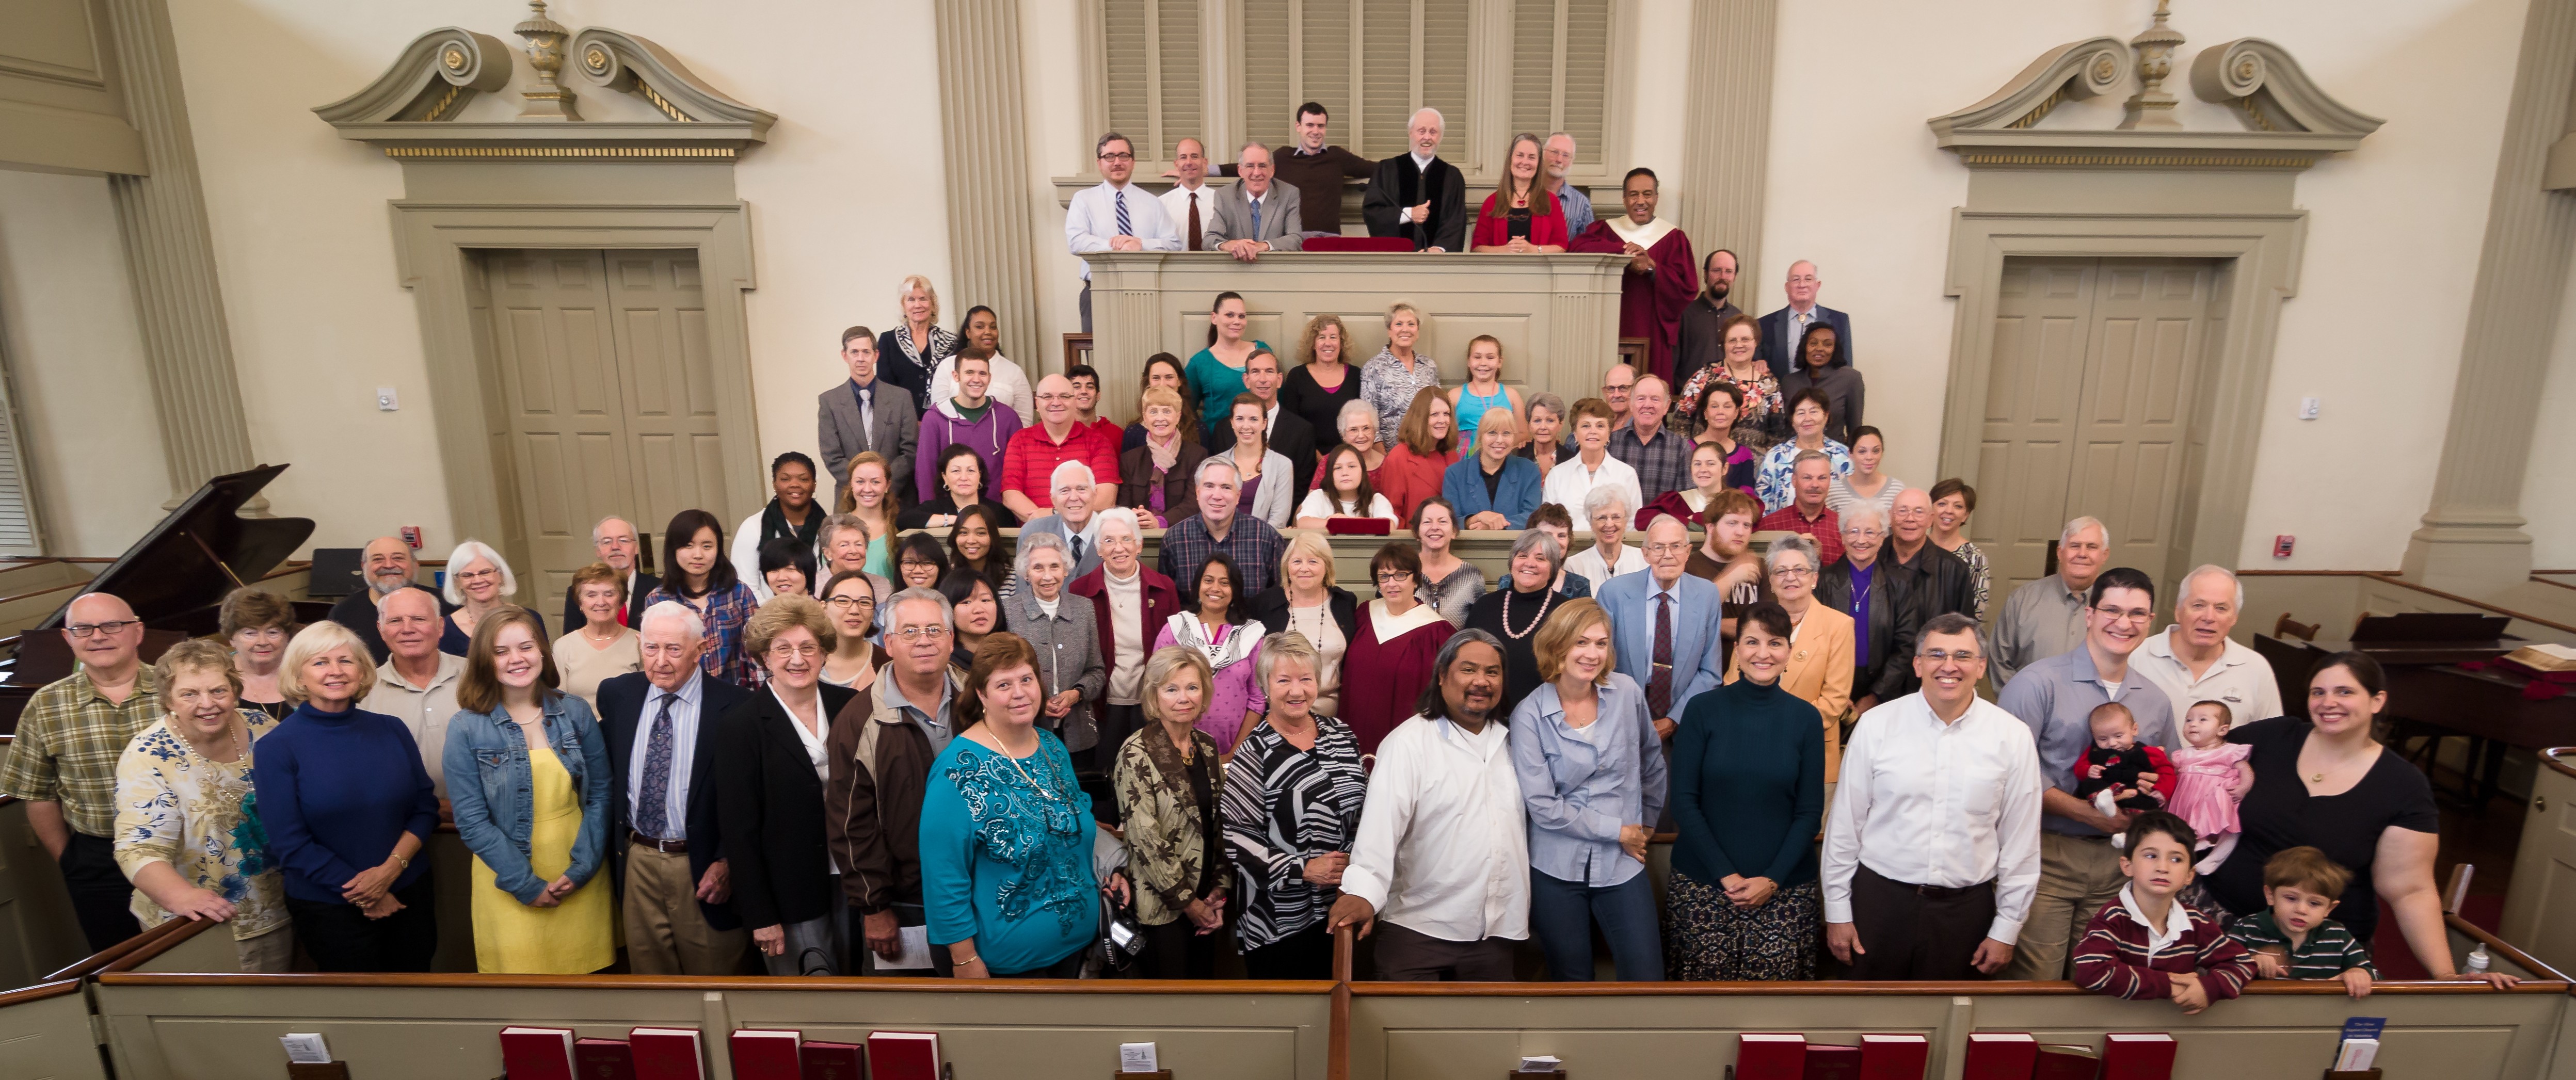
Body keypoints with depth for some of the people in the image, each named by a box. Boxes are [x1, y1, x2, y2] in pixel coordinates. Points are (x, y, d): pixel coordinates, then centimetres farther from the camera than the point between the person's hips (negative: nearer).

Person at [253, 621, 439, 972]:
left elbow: (426, 807, 2)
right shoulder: (278, 748, -9)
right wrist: (364, 895, -12)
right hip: (330, 911, -3)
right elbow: (289, 843, -10)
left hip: (410, 895, 3)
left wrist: (392, 867, -14)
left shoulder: (391, 730, 1)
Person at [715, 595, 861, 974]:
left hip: (853, 882, 3)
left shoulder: (849, 707, 1)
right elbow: (740, 829, -8)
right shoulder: (739, 725, -8)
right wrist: (760, 916, -10)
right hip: (790, 895, -3)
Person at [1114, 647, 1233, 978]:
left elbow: (1219, 824, 8)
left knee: (1205, 978, 16)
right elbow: (1145, 838, -18)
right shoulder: (1137, 754, -16)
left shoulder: (1207, 747, 3)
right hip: (1163, 902, -6)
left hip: (1205, 902, 6)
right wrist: (1186, 901, -13)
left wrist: (1219, 889, 0)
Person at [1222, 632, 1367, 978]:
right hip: (1279, 920, -5)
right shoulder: (1256, 751, -12)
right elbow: (1234, 835, -16)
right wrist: (1302, 869, -18)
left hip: (1339, 909, 5)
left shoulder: (1340, 733, 4)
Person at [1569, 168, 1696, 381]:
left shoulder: (1673, 238, 8)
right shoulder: (1605, 230, 10)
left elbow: (1688, 287, -1)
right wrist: (1622, 250, -19)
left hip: (1651, 332, 0)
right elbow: (1576, 249, -11)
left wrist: (1652, 268, -14)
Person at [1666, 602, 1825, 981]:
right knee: (1707, 979, 3)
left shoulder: (1806, 718, 2)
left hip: (1784, 888, 1)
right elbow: (1684, 801, -3)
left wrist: (1773, 879, -8)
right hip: (1703, 885, -1)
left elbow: (1810, 812, 3)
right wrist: (1726, 875, -9)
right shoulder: (1703, 710, -2)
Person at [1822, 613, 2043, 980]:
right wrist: (1837, 911, 0)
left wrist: (2007, 929, 4)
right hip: (1879, 898, 0)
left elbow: (2021, 841, 2)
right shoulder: (1876, 725, -6)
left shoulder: (2013, 737, -3)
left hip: (1965, 908, 1)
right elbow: (1844, 823, -1)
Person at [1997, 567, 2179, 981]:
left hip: (2117, 860, 6)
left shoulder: (2156, 702, 12)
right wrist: (2087, 811, -17)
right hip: (2047, 853, -6)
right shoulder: (2039, 682, -9)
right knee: (2036, 980, -3)